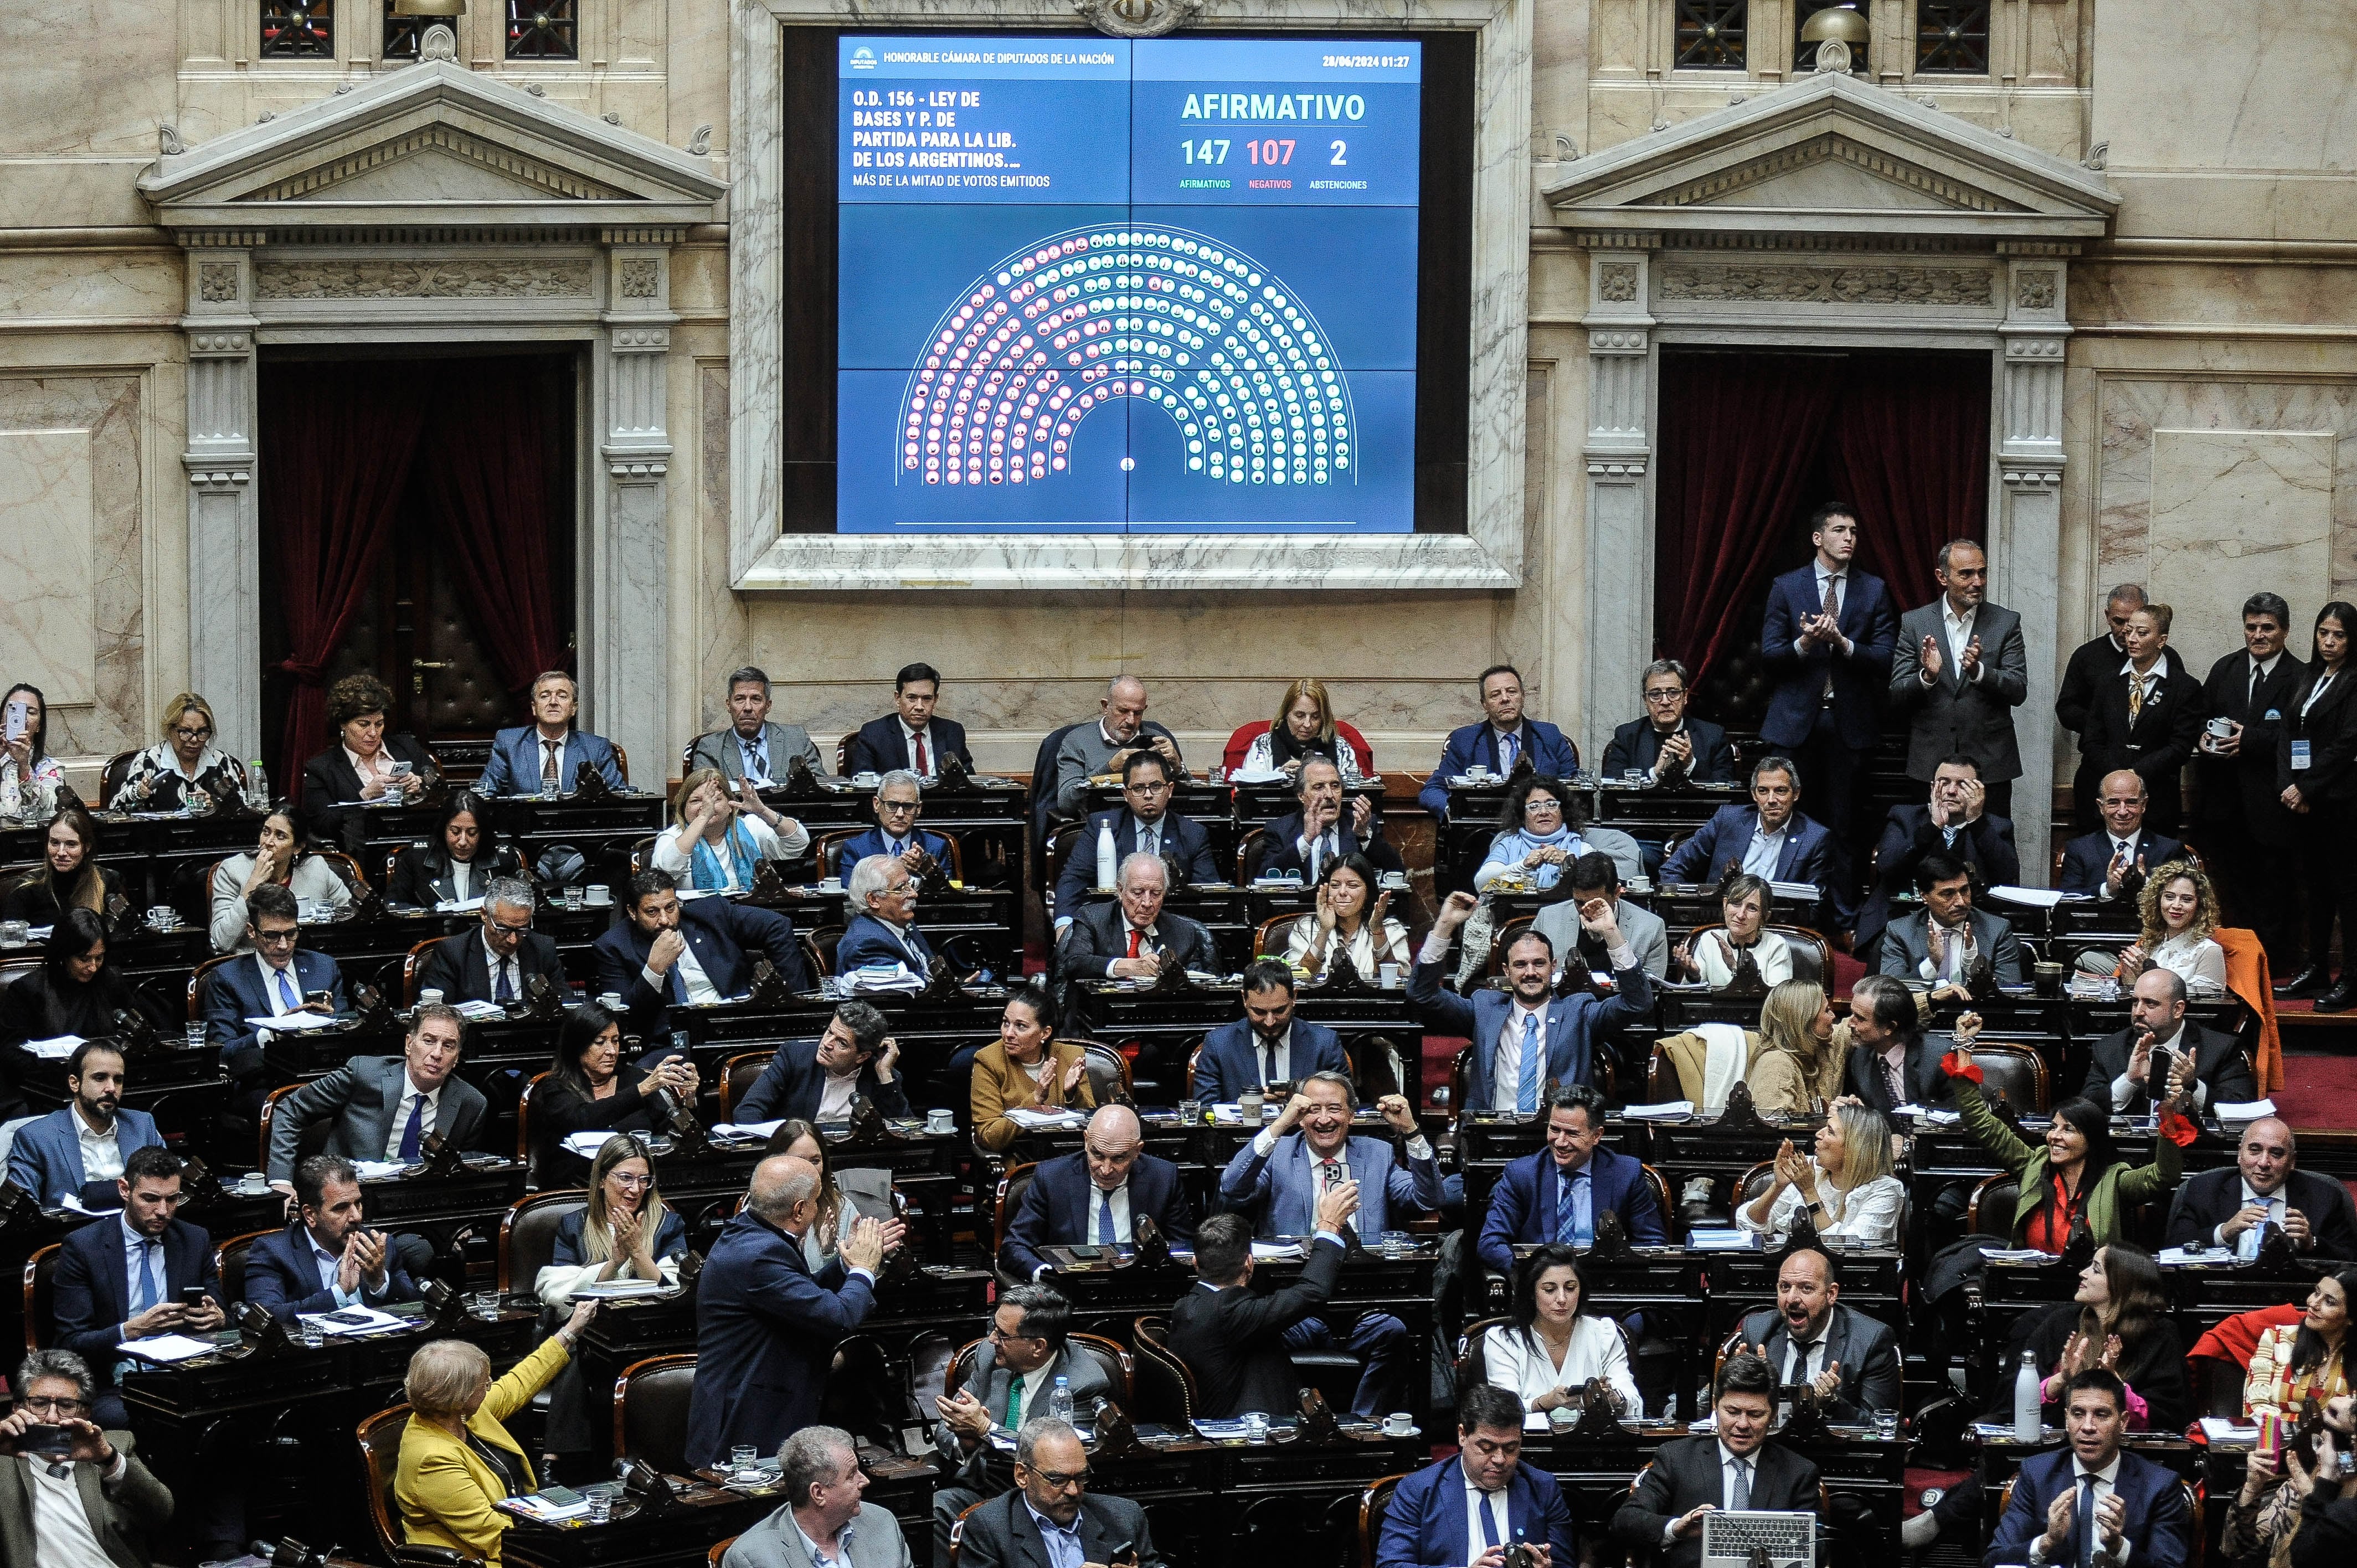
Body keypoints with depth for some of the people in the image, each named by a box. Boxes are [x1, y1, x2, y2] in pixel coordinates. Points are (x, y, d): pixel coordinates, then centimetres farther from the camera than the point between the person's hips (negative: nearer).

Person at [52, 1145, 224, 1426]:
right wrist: (134, 1329, -23)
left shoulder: (196, 1242, 11)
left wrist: (217, 1317, -9)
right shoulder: (82, 1248, -2)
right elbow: (71, 1345, -6)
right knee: (119, 1416, -39)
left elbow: (219, 1317, 17)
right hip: (113, 1390, -3)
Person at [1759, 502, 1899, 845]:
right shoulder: (1786, 587, 5)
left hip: (1849, 723, 0)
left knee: (1840, 821, 1)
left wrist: (1843, 643, -16)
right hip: (1795, 720, 0)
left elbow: (1886, 658, 0)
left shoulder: (1875, 590, 6)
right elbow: (1769, 654, 1)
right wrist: (1804, 643, -19)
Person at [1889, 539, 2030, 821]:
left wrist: (1979, 671, -22)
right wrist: (1927, 676, -20)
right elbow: (1897, 696, 1)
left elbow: (2019, 692, -4)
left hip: (1990, 765, 0)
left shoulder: (2006, 623, 3)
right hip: (1930, 764, 0)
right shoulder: (1914, 623, 4)